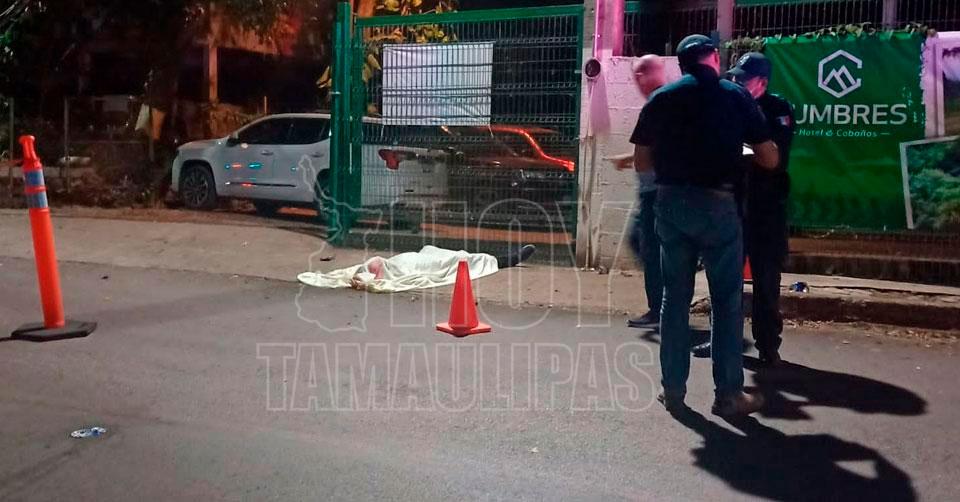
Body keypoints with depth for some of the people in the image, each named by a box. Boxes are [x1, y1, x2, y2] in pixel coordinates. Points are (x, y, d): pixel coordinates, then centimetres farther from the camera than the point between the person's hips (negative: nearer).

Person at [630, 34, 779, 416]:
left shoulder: (661, 98, 6)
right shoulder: (735, 96, 0)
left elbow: (641, 162, 8)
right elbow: (770, 160, 2)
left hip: (670, 202, 3)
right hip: (717, 203, -3)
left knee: (675, 297, 11)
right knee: (727, 299, 5)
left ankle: (673, 389, 15)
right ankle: (728, 394, 9)